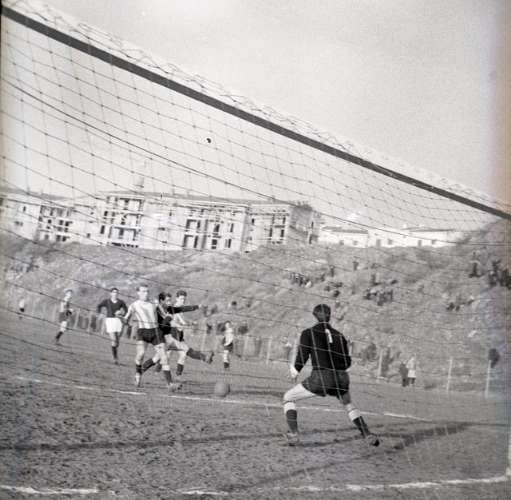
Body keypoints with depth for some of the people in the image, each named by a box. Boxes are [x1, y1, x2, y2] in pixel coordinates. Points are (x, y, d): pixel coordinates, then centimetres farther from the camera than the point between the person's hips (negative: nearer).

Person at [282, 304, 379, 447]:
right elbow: (347, 362, 16)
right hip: (342, 379, 4)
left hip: (321, 377, -4)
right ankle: (368, 436, 24)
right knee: (348, 404, 34)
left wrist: (295, 372, 17)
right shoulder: (339, 335, 15)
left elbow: (302, 357, -1)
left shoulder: (308, 333, 4)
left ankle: (293, 435, 2)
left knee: (288, 398, 16)